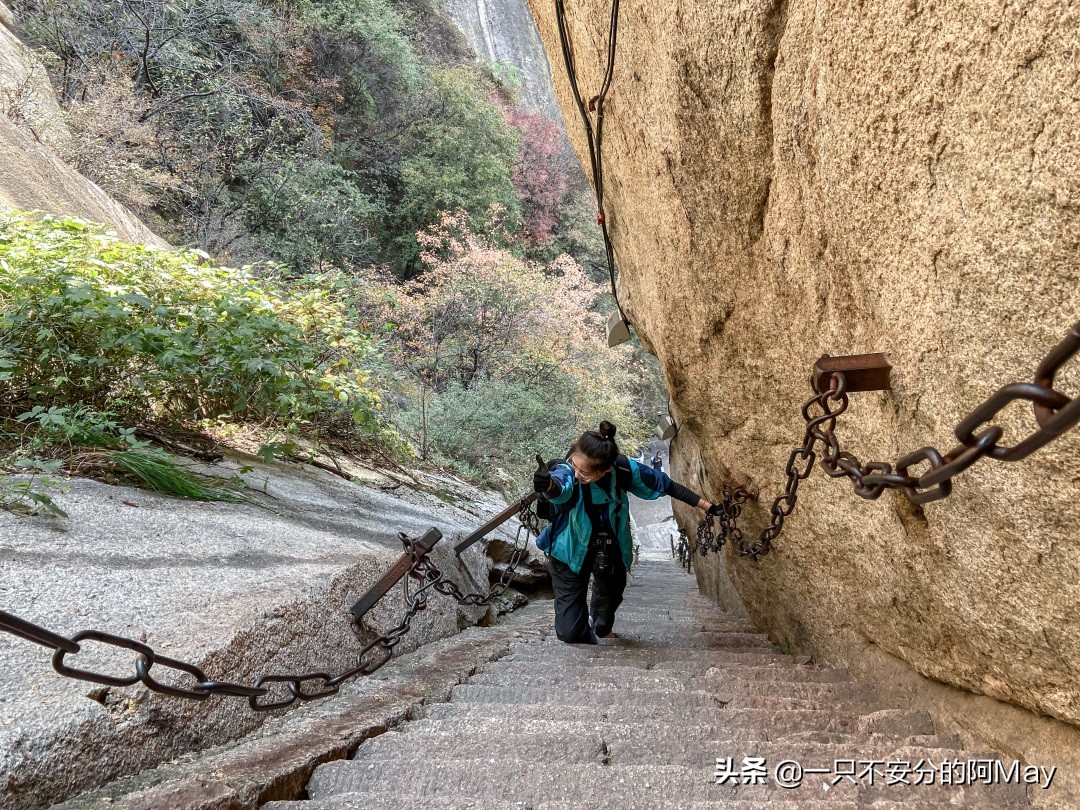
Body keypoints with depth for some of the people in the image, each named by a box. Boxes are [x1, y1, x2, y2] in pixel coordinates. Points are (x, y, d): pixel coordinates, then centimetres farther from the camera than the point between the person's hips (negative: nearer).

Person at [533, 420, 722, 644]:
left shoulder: (623, 470, -24)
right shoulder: (568, 472, -32)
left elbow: (667, 485, -8)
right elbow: (559, 488, -57)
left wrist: (707, 506, -2)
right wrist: (548, 486, -82)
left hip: (611, 555, 2)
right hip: (571, 554, -2)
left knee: (602, 628, 18)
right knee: (569, 633, -4)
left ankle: (603, 626, 56)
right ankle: (588, 640, 33)